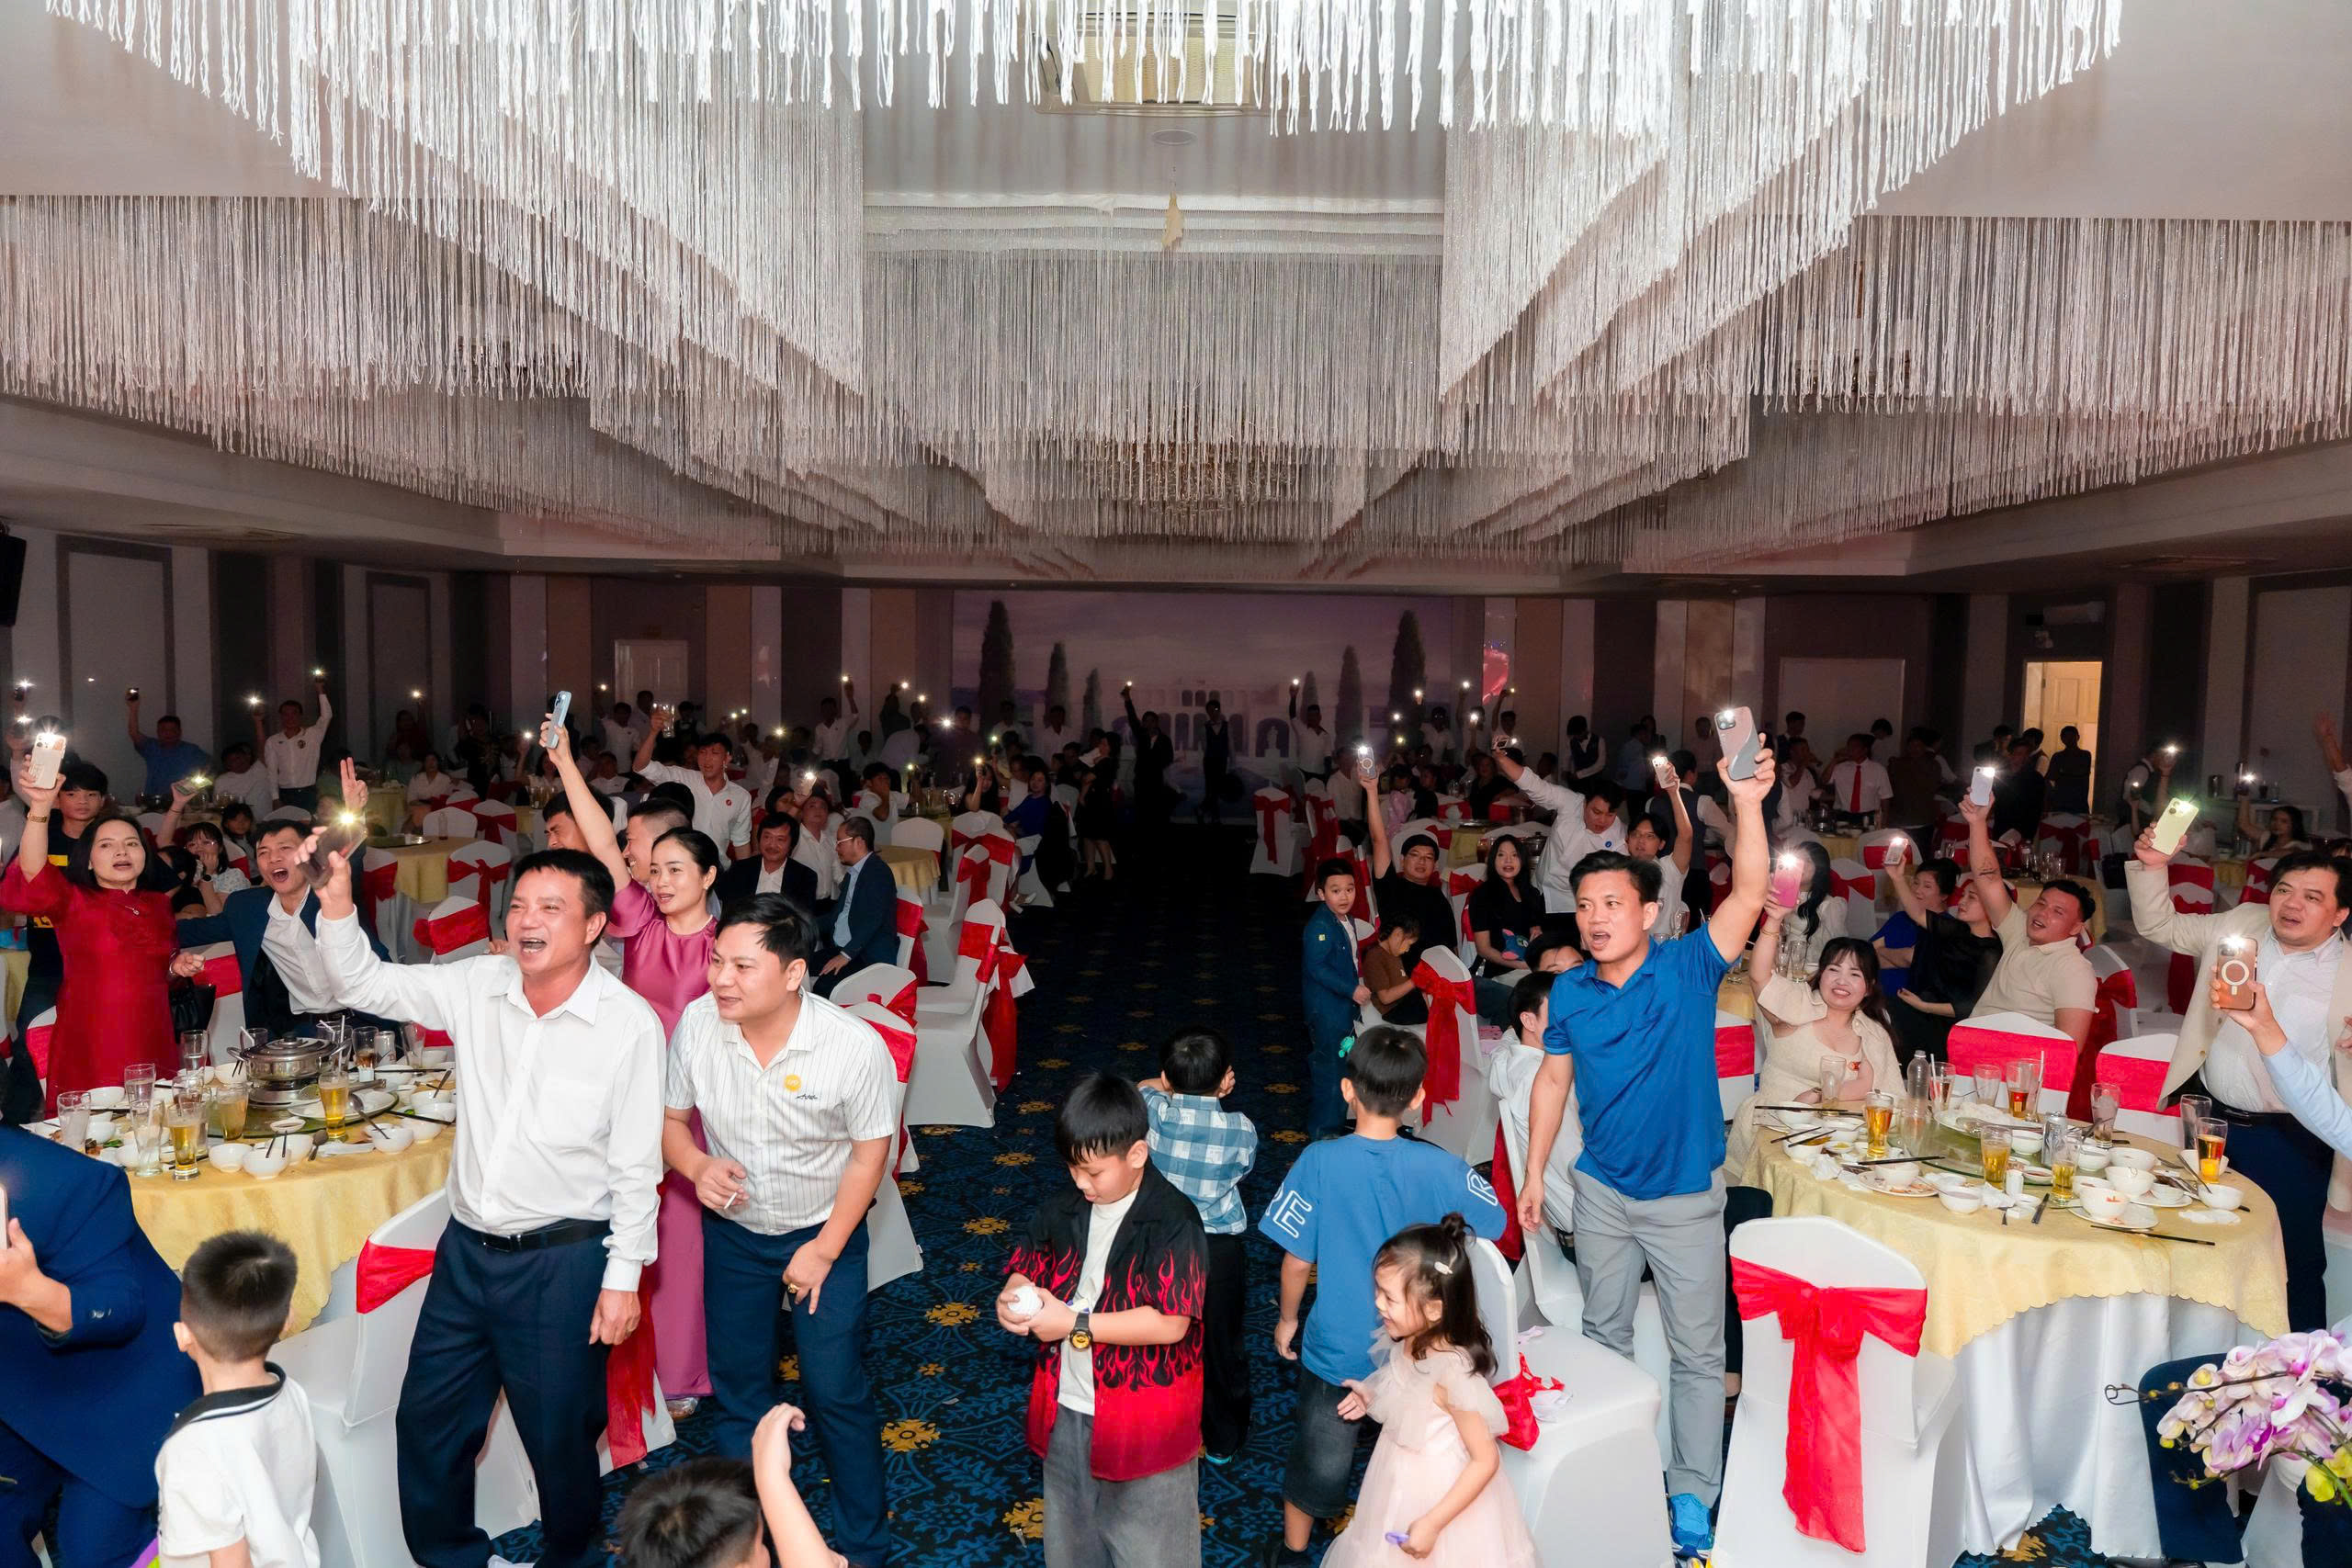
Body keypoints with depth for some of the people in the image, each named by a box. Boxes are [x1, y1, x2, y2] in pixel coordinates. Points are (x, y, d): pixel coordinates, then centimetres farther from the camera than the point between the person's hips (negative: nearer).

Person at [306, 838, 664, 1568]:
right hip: (466, 1251, 5)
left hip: (563, 1261, -5)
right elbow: (365, 984, 2)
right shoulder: (479, 985, -2)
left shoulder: (631, 1023, -16)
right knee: (427, 1422, 18)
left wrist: (624, 1276, -10)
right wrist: (337, 901, -15)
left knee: (560, 1438, 12)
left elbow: (636, 1165, -11)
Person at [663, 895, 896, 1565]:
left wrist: (825, 1249, -13)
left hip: (824, 1233, -3)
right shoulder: (697, 1023, -20)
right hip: (732, 1233, 3)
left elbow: (870, 1153, -15)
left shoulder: (857, 1047, -29)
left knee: (838, 1393, 2)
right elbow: (672, 1118, -3)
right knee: (737, 1385, 17)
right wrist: (695, 1164, -24)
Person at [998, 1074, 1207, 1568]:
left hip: (1143, 1421, -6)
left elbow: (1171, 1323, -26)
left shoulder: (1172, 1222, -21)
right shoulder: (1064, 1208, -2)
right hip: (1067, 1410, 6)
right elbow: (1026, 1267, 10)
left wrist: (1076, 1325, -25)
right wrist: (1013, 1296, -14)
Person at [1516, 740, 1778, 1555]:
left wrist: (1747, 805, -44)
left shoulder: (1687, 969, -16)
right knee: (1603, 1336, 20)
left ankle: (1692, 1494, 26)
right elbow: (1552, 1078, 3)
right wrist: (1534, 1172, 4)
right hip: (1603, 1190, 3)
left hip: (1685, 1196, -3)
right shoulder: (1570, 992, -6)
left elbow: (1749, 893, -29)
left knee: (1697, 1351, 9)